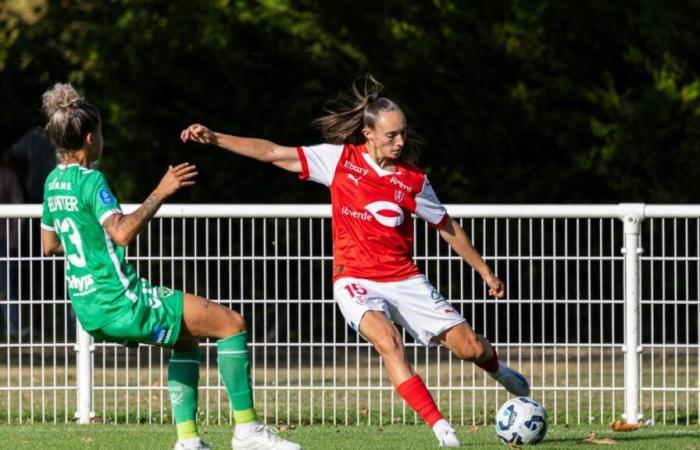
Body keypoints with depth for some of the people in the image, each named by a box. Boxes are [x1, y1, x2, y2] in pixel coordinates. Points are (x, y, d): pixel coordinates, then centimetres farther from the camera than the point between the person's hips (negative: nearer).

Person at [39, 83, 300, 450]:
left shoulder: (54, 182, 11)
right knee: (230, 323, -4)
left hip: (89, 308, 10)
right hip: (119, 302, -10)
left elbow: (48, 245, 23)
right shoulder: (91, 180, -16)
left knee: (187, 336, 27)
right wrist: (160, 192, -25)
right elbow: (122, 233, -31)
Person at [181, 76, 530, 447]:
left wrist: (486, 273, 16)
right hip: (355, 281, -2)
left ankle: (497, 370, 35)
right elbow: (274, 154, -4)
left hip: (405, 280, 2)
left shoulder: (413, 181, 0)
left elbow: (448, 228, 12)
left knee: (471, 347, -4)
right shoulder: (340, 159, -4)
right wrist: (214, 138, -9)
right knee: (387, 341, -32)